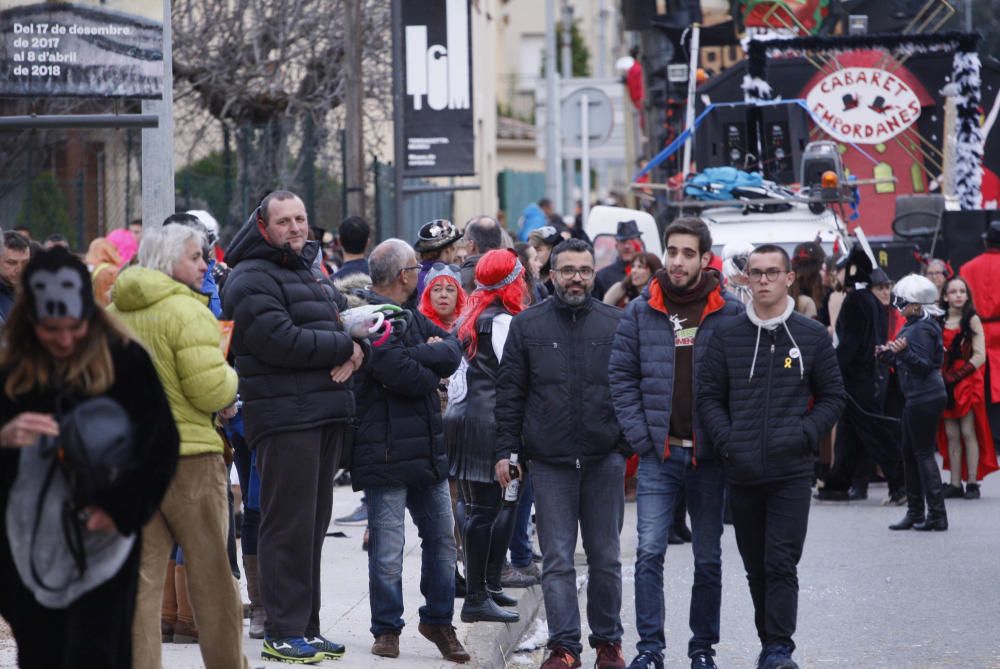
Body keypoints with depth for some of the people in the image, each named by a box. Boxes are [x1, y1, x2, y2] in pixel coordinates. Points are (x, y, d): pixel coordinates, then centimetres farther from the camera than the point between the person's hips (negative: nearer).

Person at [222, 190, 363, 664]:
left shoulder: (311, 272, 21)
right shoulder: (252, 279, -8)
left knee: (313, 524, 12)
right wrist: (343, 347, -9)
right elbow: (281, 341, -19)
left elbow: (347, 319, 20)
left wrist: (352, 353, -4)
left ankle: (307, 626, 18)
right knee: (289, 524, -8)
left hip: (326, 413, 9)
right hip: (284, 416, -9)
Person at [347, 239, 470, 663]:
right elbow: (403, 375, -22)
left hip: (426, 448, 9)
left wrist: (423, 354, -14)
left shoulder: (410, 317, 17)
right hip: (386, 450, -9)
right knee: (387, 546, -2)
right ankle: (386, 629, 8)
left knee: (442, 538, 12)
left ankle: (438, 620, 23)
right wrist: (432, 369, -2)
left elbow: (452, 353, 5)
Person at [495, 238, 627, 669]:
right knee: (557, 560, -1)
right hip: (550, 462, 0)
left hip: (604, 460, 0)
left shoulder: (615, 324, 6)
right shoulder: (527, 326, 5)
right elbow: (509, 392, 6)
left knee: (605, 557, 7)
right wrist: (506, 451, 0)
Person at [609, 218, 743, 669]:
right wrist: (640, 437, -5)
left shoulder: (730, 314, -1)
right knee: (650, 551, -9)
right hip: (658, 454, 0)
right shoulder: (641, 312, 3)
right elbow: (622, 376, 4)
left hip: (710, 456, 0)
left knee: (709, 559, 8)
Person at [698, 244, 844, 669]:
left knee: (782, 563, -10)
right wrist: (726, 441, -7)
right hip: (742, 473, 2)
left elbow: (832, 396, 7)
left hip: (791, 473, -2)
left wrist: (805, 435, -8)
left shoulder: (812, 336, 4)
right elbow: (709, 396, 8)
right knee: (756, 566, 10)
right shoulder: (727, 336, 7)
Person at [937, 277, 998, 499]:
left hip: (968, 382, -4)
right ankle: (955, 484, 5)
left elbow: (979, 356, -7)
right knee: (951, 435, 3)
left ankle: (972, 483, -5)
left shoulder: (972, 320, -2)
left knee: (968, 432, -7)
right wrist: (944, 378, -4)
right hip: (945, 384, 4)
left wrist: (958, 376, -12)